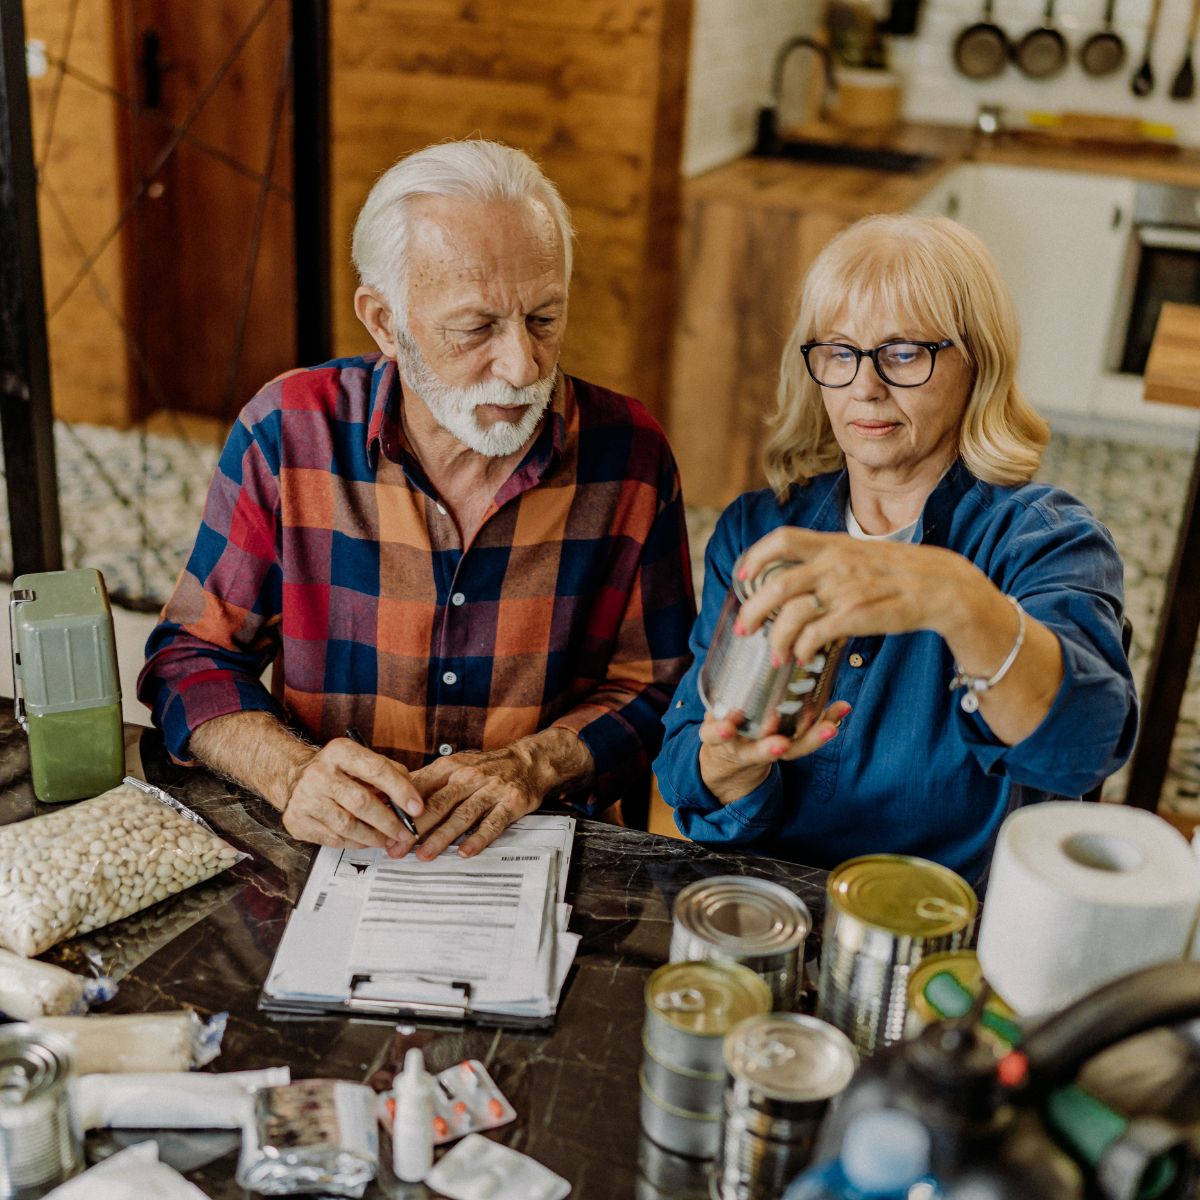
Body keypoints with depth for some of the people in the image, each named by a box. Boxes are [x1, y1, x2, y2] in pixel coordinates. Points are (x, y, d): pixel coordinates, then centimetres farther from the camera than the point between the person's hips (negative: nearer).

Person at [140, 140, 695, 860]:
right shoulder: (287, 434, -6)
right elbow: (190, 656, 1)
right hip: (324, 854, 1)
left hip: (543, 859, 0)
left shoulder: (629, 454, -5)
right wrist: (291, 772, -18)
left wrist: (531, 765, -16)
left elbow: (655, 691, 2)